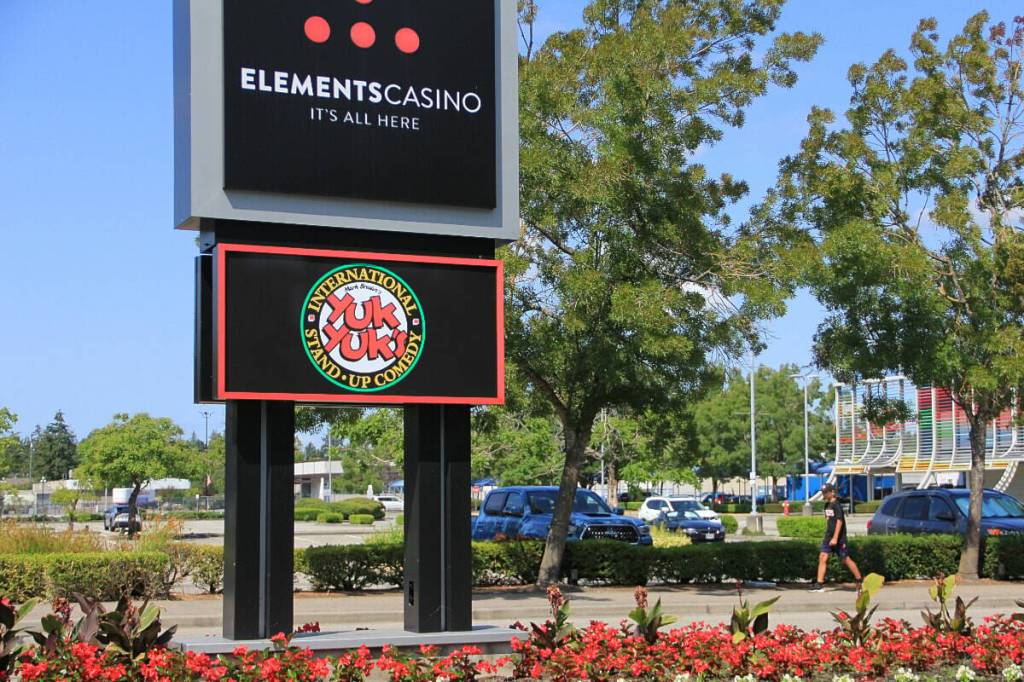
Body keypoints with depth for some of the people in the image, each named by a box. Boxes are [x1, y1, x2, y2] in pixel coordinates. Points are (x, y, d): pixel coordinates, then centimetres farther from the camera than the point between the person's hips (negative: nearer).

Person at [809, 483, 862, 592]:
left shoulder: (836, 505, -14)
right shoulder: (827, 505, 12)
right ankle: (819, 584, -7)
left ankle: (860, 581, 14)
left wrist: (835, 538, -26)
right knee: (822, 557, -4)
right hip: (829, 536, 8)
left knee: (846, 559, 0)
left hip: (838, 538, -8)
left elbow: (839, 521, -21)